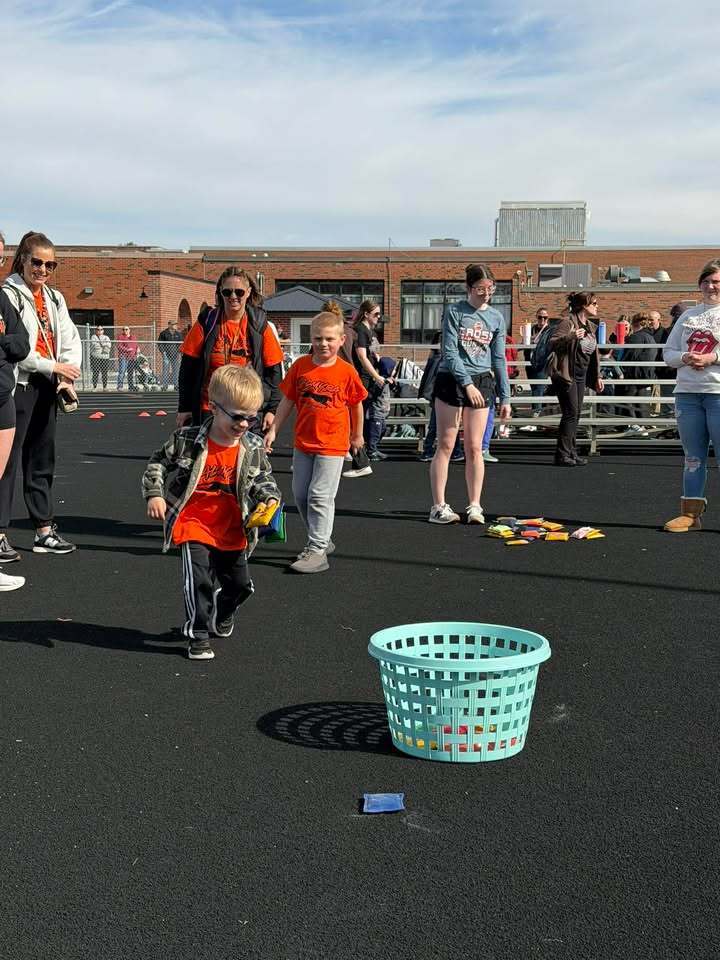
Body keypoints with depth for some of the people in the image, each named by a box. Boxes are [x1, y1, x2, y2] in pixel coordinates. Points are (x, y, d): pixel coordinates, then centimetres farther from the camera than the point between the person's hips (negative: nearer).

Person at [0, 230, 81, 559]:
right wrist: (53, 367, -15)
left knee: (42, 460, 13)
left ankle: (44, 530, 21)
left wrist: (67, 378, -5)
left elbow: (70, 340, 10)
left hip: (48, 386, 7)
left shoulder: (54, 298, 15)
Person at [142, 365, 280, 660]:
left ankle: (221, 617, 46)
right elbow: (158, 463, -3)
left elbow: (263, 477, 9)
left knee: (239, 583, 15)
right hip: (194, 526, -4)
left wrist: (269, 497, -9)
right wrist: (154, 494, -14)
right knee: (199, 579, -15)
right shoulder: (187, 440, -14)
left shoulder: (253, 447, -5)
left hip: (232, 532, 4)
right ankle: (198, 635, 2)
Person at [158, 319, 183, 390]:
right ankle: (164, 385, -3)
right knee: (165, 370, -6)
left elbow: (181, 343, 17)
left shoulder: (178, 334, 10)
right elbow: (159, 343, 0)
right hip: (166, 354, -4)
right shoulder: (164, 333, -1)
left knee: (176, 370, 5)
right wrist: (163, 351, -8)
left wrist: (179, 351, 6)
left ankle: (175, 384, 12)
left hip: (175, 355, 4)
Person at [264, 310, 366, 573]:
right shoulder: (300, 366, 0)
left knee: (320, 496, -8)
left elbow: (356, 404, 5)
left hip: (332, 444, -5)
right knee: (300, 495, 13)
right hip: (303, 442, 5)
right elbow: (287, 401, 6)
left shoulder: (346, 371, -8)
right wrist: (273, 430, 4)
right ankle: (322, 538, 30)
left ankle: (317, 551, -1)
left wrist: (357, 435, 14)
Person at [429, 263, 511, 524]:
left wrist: (505, 397, 8)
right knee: (445, 446, -1)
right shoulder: (454, 312, -3)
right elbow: (450, 351, -9)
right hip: (451, 379, -3)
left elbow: (499, 359, 11)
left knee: (474, 448, 3)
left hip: (482, 383, 3)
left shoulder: (497, 318, 9)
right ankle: (439, 506, 3)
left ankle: (474, 506, 9)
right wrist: (467, 383, -17)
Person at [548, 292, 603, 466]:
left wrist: (597, 377, 20)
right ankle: (562, 454, -5)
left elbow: (593, 353, 22)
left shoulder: (591, 326, 16)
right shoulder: (568, 322, -10)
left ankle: (572, 452, 13)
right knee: (570, 413, -10)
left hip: (581, 375, 8)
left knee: (576, 414, 8)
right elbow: (552, 343, -19)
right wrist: (571, 337, -33)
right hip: (565, 374, -8)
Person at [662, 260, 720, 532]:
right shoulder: (689, 315, 17)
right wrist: (685, 358, -5)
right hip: (687, 392, 5)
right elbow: (668, 352, 14)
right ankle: (691, 513, 13)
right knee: (693, 456, 8)